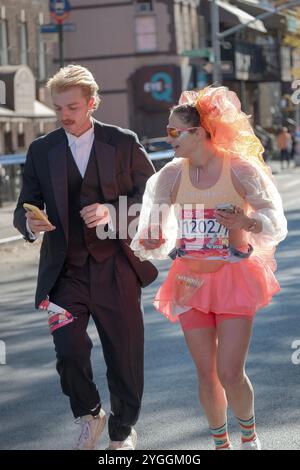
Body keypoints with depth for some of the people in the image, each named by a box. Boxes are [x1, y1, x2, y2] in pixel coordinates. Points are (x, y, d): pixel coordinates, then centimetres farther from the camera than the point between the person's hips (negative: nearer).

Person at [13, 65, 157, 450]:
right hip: (66, 270, 1)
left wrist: (113, 212, -17)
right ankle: (89, 417, 19)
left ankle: (122, 430, 30)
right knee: (69, 351, -11)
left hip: (116, 269, -1)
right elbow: (25, 208, 8)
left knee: (124, 356, 6)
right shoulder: (41, 151, 7)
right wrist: (30, 223, -16)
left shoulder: (124, 143, 1)